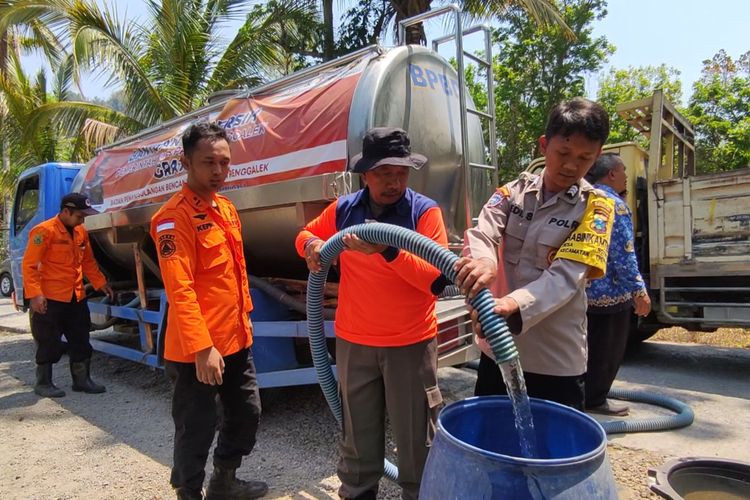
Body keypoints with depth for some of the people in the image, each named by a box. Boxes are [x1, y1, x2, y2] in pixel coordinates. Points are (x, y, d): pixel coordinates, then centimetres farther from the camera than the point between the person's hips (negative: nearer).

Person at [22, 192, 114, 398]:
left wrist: (101, 283, 13)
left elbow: (88, 261, 18)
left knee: (81, 341, 11)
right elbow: (29, 265, -15)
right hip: (50, 299, -7)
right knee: (49, 343, 5)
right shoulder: (44, 231, -13)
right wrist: (34, 294, -21)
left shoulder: (81, 232, 9)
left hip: (76, 298, 7)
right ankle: (43, 383, 21)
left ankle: (82, 380, 23)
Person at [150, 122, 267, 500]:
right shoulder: (174, 217, -17)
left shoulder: (226, 208, 10)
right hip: (196, 349, -9)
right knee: (197, 429, 7)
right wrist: (202, 348, -24)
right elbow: (179, 290, -23)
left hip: (236, 340, 9)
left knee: (247, 413, 21)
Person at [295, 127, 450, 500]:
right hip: (353, 342, 3)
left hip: (411, 344, -3)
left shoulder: (425, 212, -11)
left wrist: (387, 250, -30)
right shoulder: (343, 210, 1)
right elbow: (305, 234, 18)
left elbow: (437, 280, -19)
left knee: (416, 439, 12)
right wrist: (311, 245, -6)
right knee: (357, 435, 20)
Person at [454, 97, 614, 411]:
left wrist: (514, 305, -37)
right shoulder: (514, 191, 3)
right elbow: (481, 233, -14)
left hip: (556, 361, -2)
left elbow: (566, 276, -18)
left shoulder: (595, 207, -5)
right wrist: (482, 260, -39)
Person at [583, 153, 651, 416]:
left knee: (592, 345, 19)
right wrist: (639, 290, -18)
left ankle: (585, 395, 30)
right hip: (610, 290, -9)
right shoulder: (614, 203, -16)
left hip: (586, 288, 9)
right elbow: (622, 254, -21)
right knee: (608, 349, 5)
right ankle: (595, 400, 17)